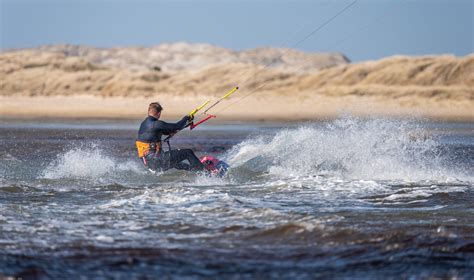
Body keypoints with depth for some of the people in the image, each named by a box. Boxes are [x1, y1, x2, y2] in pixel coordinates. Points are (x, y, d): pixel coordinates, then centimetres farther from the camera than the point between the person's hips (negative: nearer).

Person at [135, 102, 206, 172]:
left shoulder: (144, 124, 12)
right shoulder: (155, 124, -17)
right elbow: (177, 126, -11)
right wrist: (186, 118, 6)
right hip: (157, 161, -9)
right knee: (188, 152, 0)